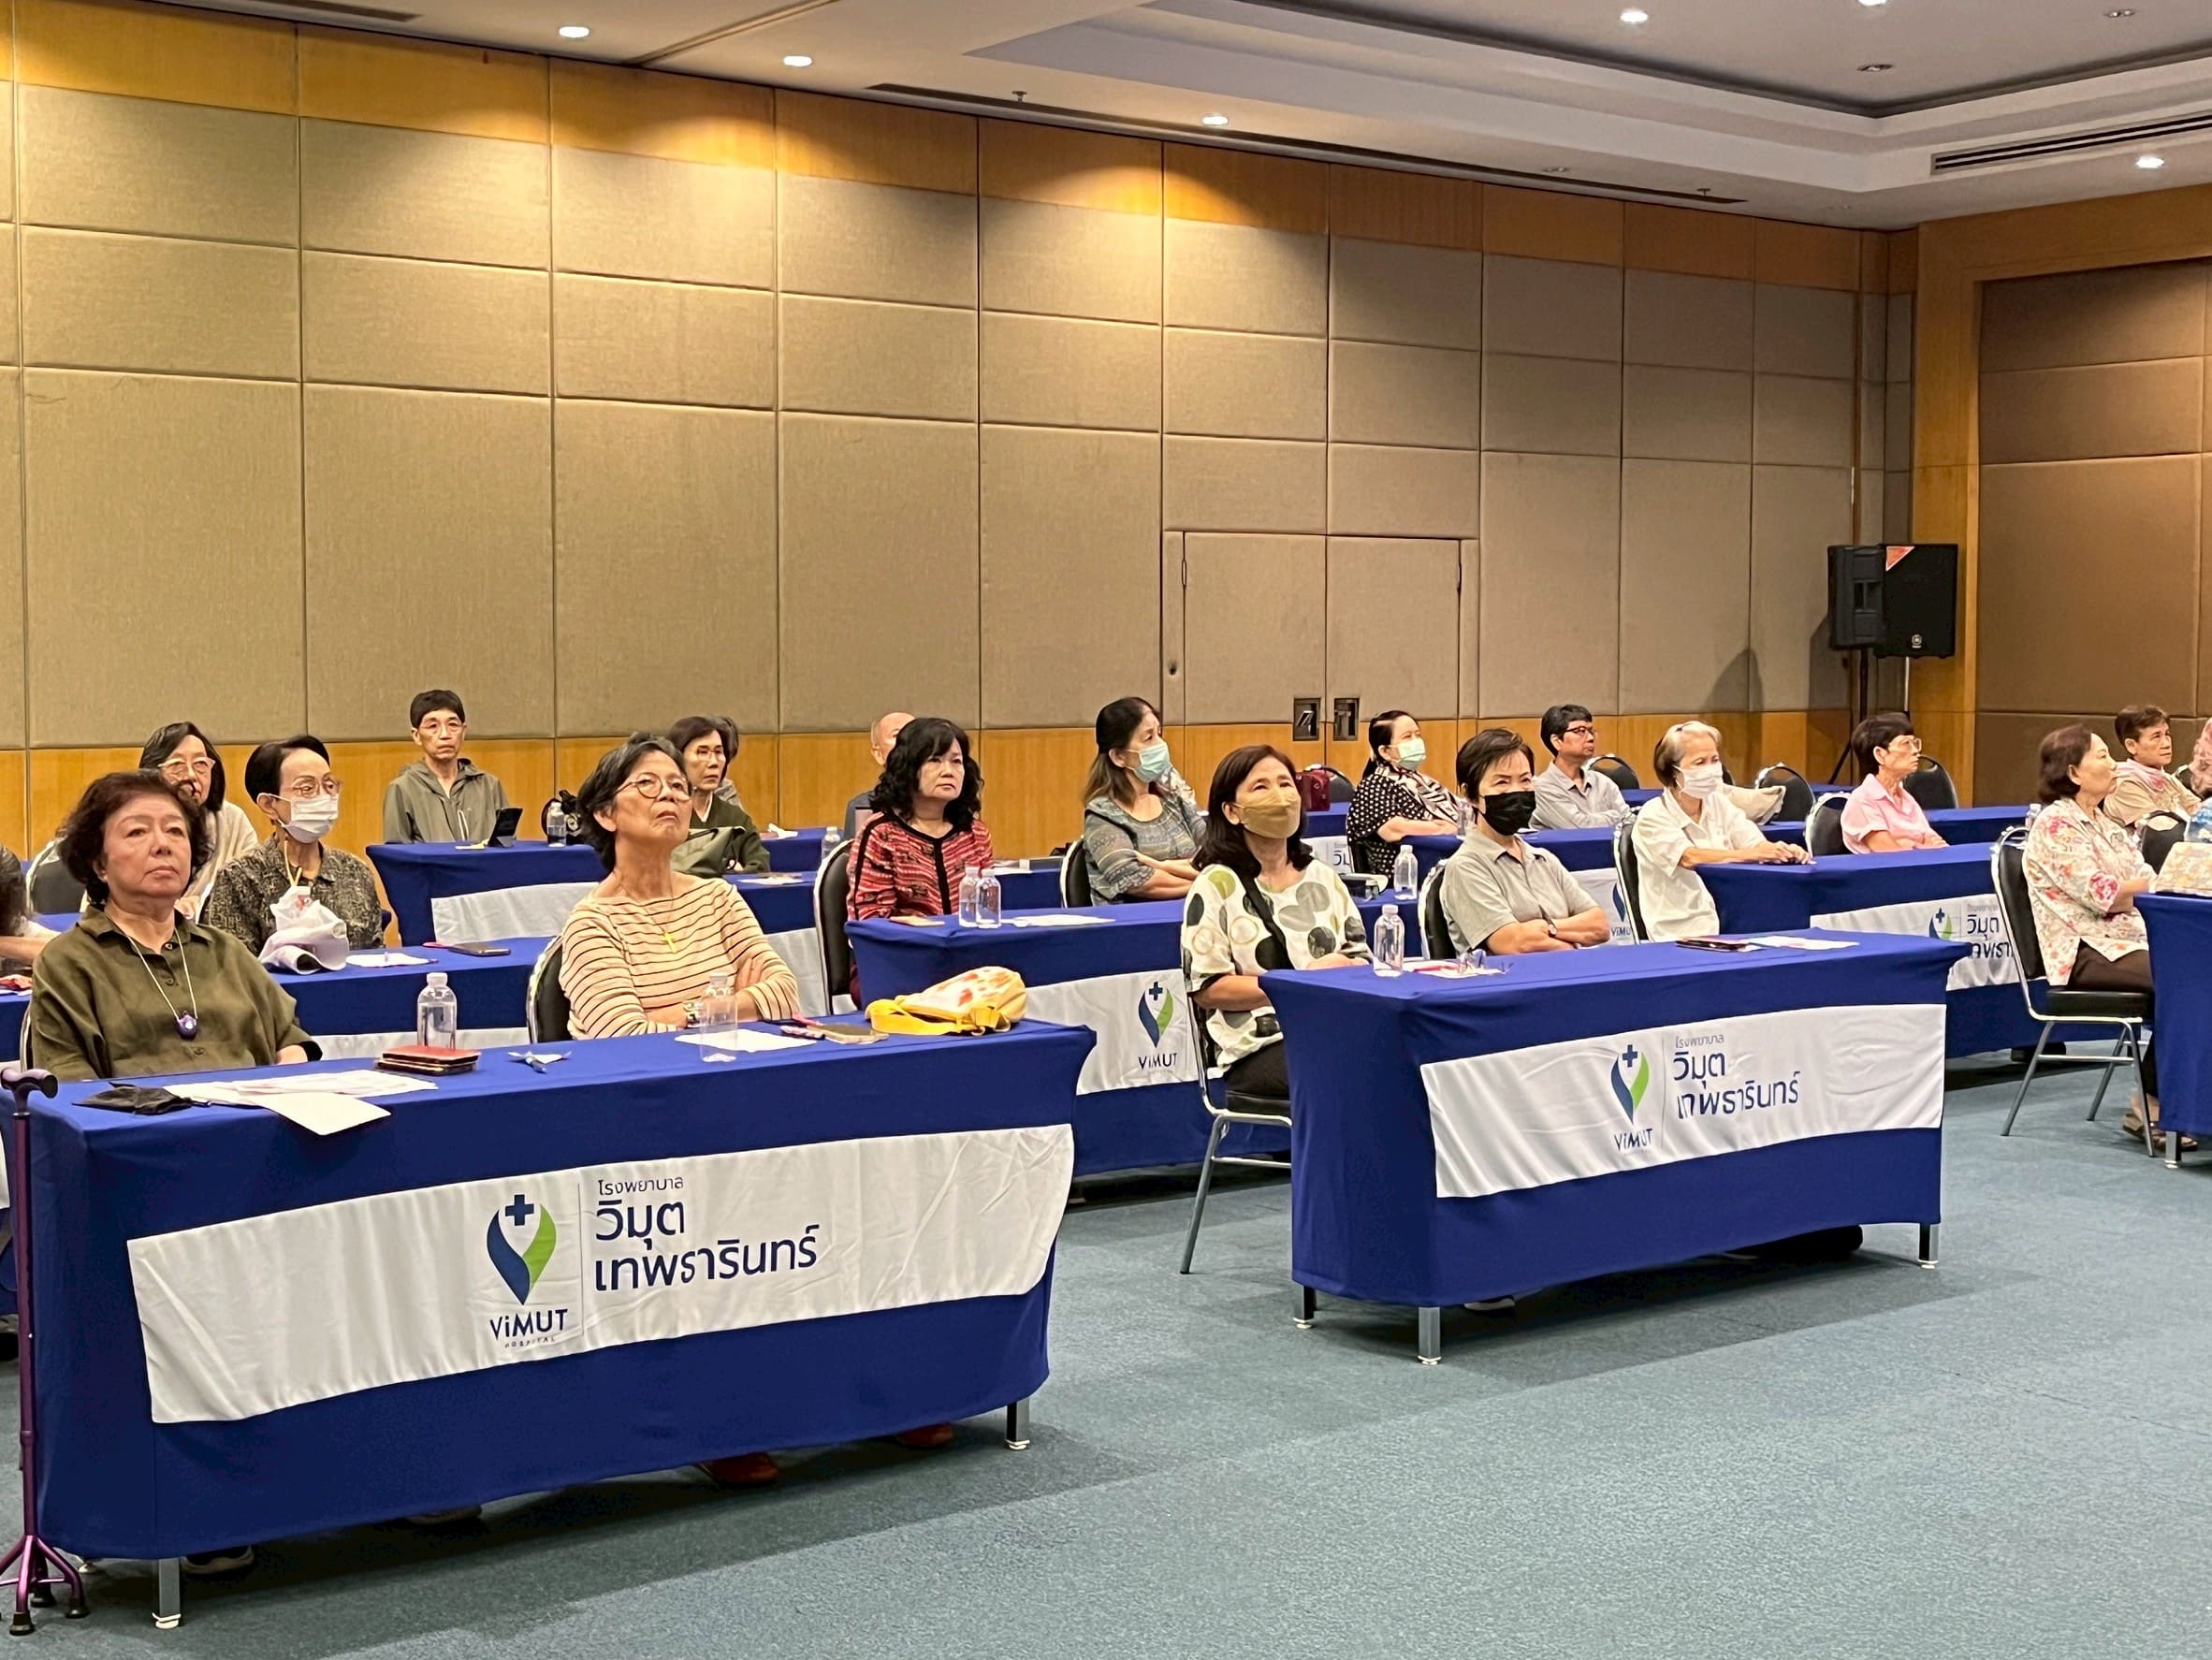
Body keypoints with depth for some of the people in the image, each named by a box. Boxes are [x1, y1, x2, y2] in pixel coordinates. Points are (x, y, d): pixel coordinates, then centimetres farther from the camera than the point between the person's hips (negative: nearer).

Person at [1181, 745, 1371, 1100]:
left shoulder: (1324, 878, 22)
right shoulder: (1217, 886, 3)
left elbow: (1361, 962, 22)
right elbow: (1207, 989, -4)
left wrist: (1348, 971, -4)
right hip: (1260, 1048, -5)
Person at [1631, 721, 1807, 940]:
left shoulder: (1720, 804, 12)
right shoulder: (1653, 816, -6)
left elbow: (1757, 845, -1)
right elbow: (1689, 858, -22)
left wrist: (1785, 851, -24)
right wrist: (1748, 854, -36)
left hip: (1730, 925, 6)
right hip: (1681, 934, -5)